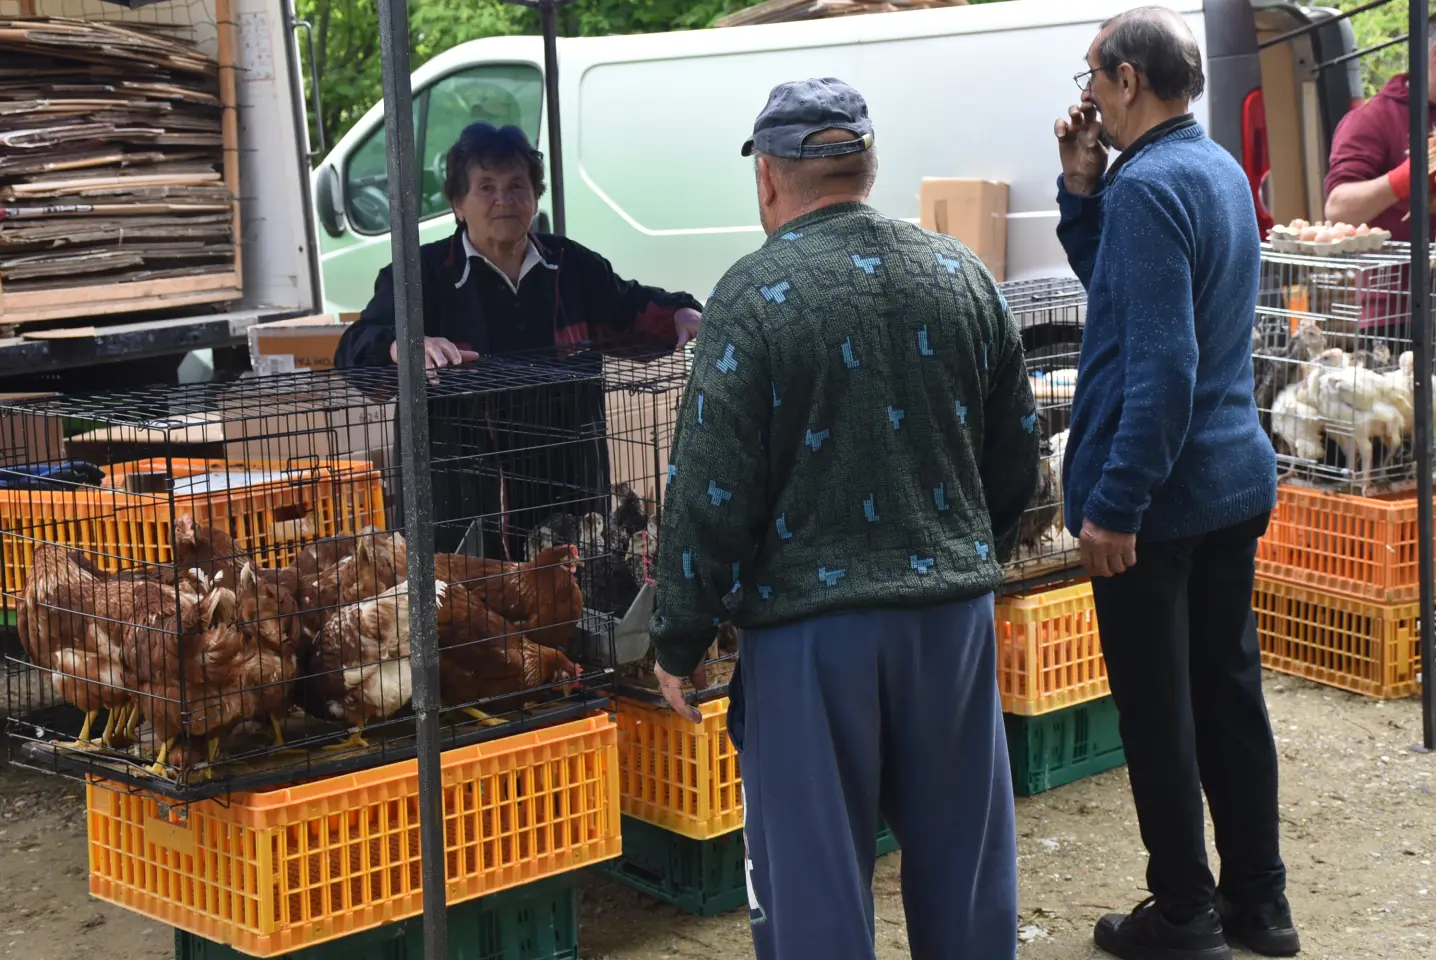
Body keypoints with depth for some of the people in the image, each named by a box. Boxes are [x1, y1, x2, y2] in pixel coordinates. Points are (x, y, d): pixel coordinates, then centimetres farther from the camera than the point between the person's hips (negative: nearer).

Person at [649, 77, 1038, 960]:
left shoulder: (757, 294, -12)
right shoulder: (962, 274, 4)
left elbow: (712, 489, -12)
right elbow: (1018, 451, 11)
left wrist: (682, 641, -4)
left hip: (811, 621, -5)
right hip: (955, 609, 5)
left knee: (813, 871, 6)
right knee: (963, 854, 17)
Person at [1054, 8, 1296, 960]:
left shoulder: (1147, 186, -18)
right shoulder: (1222, 170, 11)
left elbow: (1162, 364, -24)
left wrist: (1116, 504, -23)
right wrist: (1082, 187, 7)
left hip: (1158, 490, -9)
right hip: (1236, 478, 9)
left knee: (1159, 712, 2)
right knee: (1230, 691, 16)